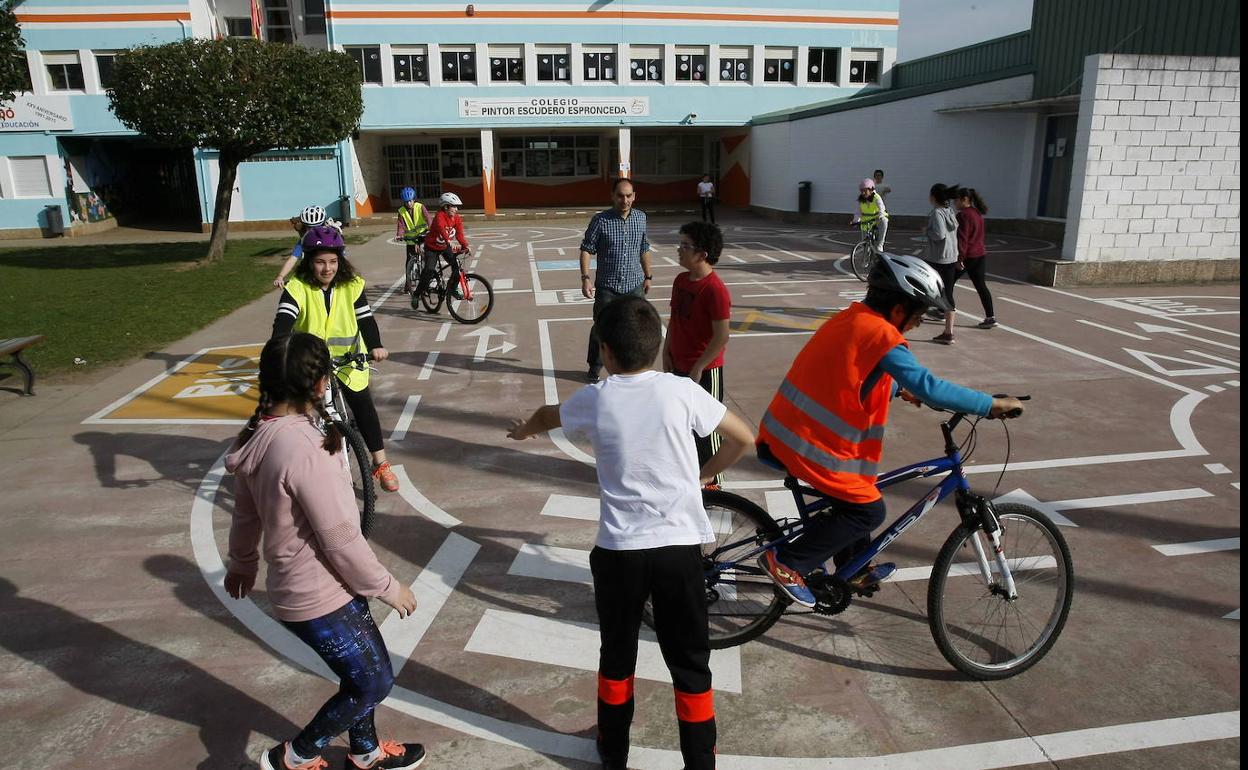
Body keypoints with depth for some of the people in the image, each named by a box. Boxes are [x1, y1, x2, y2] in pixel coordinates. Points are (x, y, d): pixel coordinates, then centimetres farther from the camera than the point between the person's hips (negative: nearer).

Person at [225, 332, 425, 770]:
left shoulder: (258, 436, -2)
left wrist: (242, 563, 29)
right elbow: (341, 540, -26)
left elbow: (245, 512, 13)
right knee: (374, 684, 12)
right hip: (320, 597, -9)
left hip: (296, 585, 9)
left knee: (361, 675, 25)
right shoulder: (303, 449, -31)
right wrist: (389, 588, -12)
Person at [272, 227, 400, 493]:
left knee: (364, 408, 1)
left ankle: (381, 464, 12)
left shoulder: (352, 285, -9)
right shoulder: (297, 287, -15)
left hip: (347, 361, 1)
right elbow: (283, 319, -26)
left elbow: (365, 318, -15)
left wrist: (375, 346, -33)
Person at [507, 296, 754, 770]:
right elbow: (744, 438, 3)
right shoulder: (681, 391, -5)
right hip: (680, 547, 0)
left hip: (619, 550, 1)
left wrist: (524, 429, 43)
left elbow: (546, 415, 21)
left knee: (616, 657, 21)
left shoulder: (594, 400, -2)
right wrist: (705, 473, 18)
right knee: (690, 663, 14)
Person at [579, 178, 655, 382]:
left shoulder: (641, 217, 2)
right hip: (607, 287, -3)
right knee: (601, 328, 9)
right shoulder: (601, 220, -10)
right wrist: (585, 277, -17)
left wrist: (648, 276, 17)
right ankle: (595, 367, 27)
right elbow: (587, 249, -7)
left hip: (635, 285, 3)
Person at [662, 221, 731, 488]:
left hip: (704, 371, -8)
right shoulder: (681, 280, 5)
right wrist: (667, 353, 9)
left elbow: (721, 337, -22)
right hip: (679, 366, 8)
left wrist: (698, 368, -19)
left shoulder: (715, 290, -21)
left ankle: (713, 481, 19)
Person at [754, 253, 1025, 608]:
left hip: (782, 430, 9)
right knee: (869, 511, 5)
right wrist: (993, 404, -17)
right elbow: (929, 387, -25)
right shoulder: (882, 336, -16)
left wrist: (898, 388, 35)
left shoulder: (851, 317, 12)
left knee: (855, 489, 26)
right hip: (808, 445, -9)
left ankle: (855, 569, 40)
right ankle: (787, 563, 5)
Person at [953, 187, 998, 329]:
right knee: (981, 286, 8)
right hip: (980, 255, 9)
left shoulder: (963, 215, -15)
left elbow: (962, 238, -20)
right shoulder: (977, 213, 13)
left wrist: (959, 258, -20)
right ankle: (990, 317, 5)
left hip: (967, 256, -9)